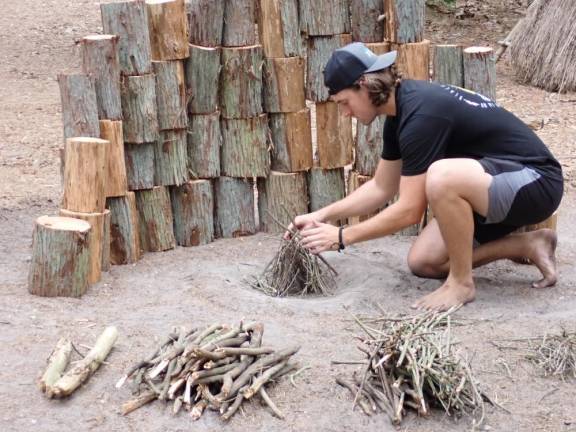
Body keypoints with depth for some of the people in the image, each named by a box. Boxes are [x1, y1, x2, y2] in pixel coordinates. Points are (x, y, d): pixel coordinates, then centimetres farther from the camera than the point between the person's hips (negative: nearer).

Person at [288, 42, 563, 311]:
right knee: (422, 262, 6)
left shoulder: (421, 114, -26)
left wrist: (342, 237, -16)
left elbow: (409, 210, -25)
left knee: (442, 175, -37)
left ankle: (461, 283, -15)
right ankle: (529, 245, 13)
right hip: (494, 189, 10)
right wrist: (323, 215, 6)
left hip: (535, 181, -10)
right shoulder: (400, 111, 4)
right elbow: (381, 188, 14)